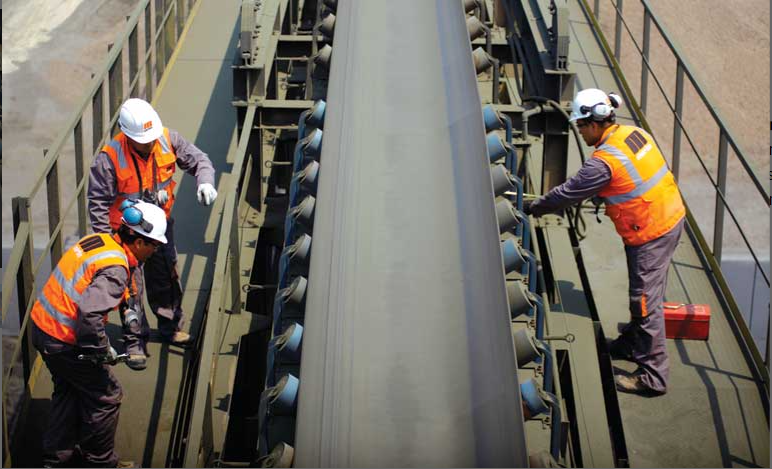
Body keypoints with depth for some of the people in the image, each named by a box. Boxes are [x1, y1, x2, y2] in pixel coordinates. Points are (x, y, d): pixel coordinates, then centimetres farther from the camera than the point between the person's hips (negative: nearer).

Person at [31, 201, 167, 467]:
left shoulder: (99, 240, 2)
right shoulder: (115, 269, -25)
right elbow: (90, 313, -35)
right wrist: (102, 351, -20)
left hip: (42, 325, 9)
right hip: (63, 342, -9)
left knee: (68, 389, 27)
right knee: (106, 396, 8)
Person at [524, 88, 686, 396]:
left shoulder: (604, 161, -23)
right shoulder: (633, 133, 2)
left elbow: (568, 193, -14)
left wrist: (534, 208, 0)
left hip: (650, 235, -9)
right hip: (671, 217, 9)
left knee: (646, 300, -3)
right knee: (645, 292, 23)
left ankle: (653, 376, 3)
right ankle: (632, 344, 40)